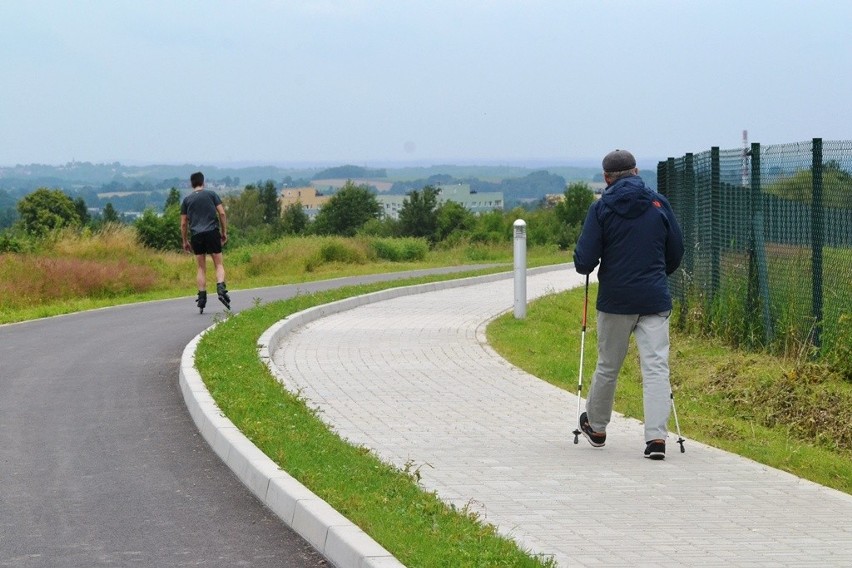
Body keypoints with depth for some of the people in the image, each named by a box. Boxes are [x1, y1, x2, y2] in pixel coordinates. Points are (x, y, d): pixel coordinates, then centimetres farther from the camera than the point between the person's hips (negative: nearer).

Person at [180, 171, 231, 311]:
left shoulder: (186, 200, 12)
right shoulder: (211, 194, 8)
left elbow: (183, 224, 10)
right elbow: (222, 213, 0)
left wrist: (185, 241, 19)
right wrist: (224, 232, 7)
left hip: (196, 235, 1)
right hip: (212, 232, -1)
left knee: (201, 268, 7)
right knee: (219, 264, 3)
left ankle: (202, 296, -2)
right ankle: (221, 288, -21)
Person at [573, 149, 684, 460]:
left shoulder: (601, 209, -5)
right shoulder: (659, 204, 3)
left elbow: (584, 262, -9)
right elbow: (676, 253, 10)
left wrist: (584, 264, 14)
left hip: (615, 300, -1)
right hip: (655, 300, 1)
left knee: (607, 366, 14)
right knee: (656, 367, -3)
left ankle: (596, 427, 33)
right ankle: (656, 437, -15)